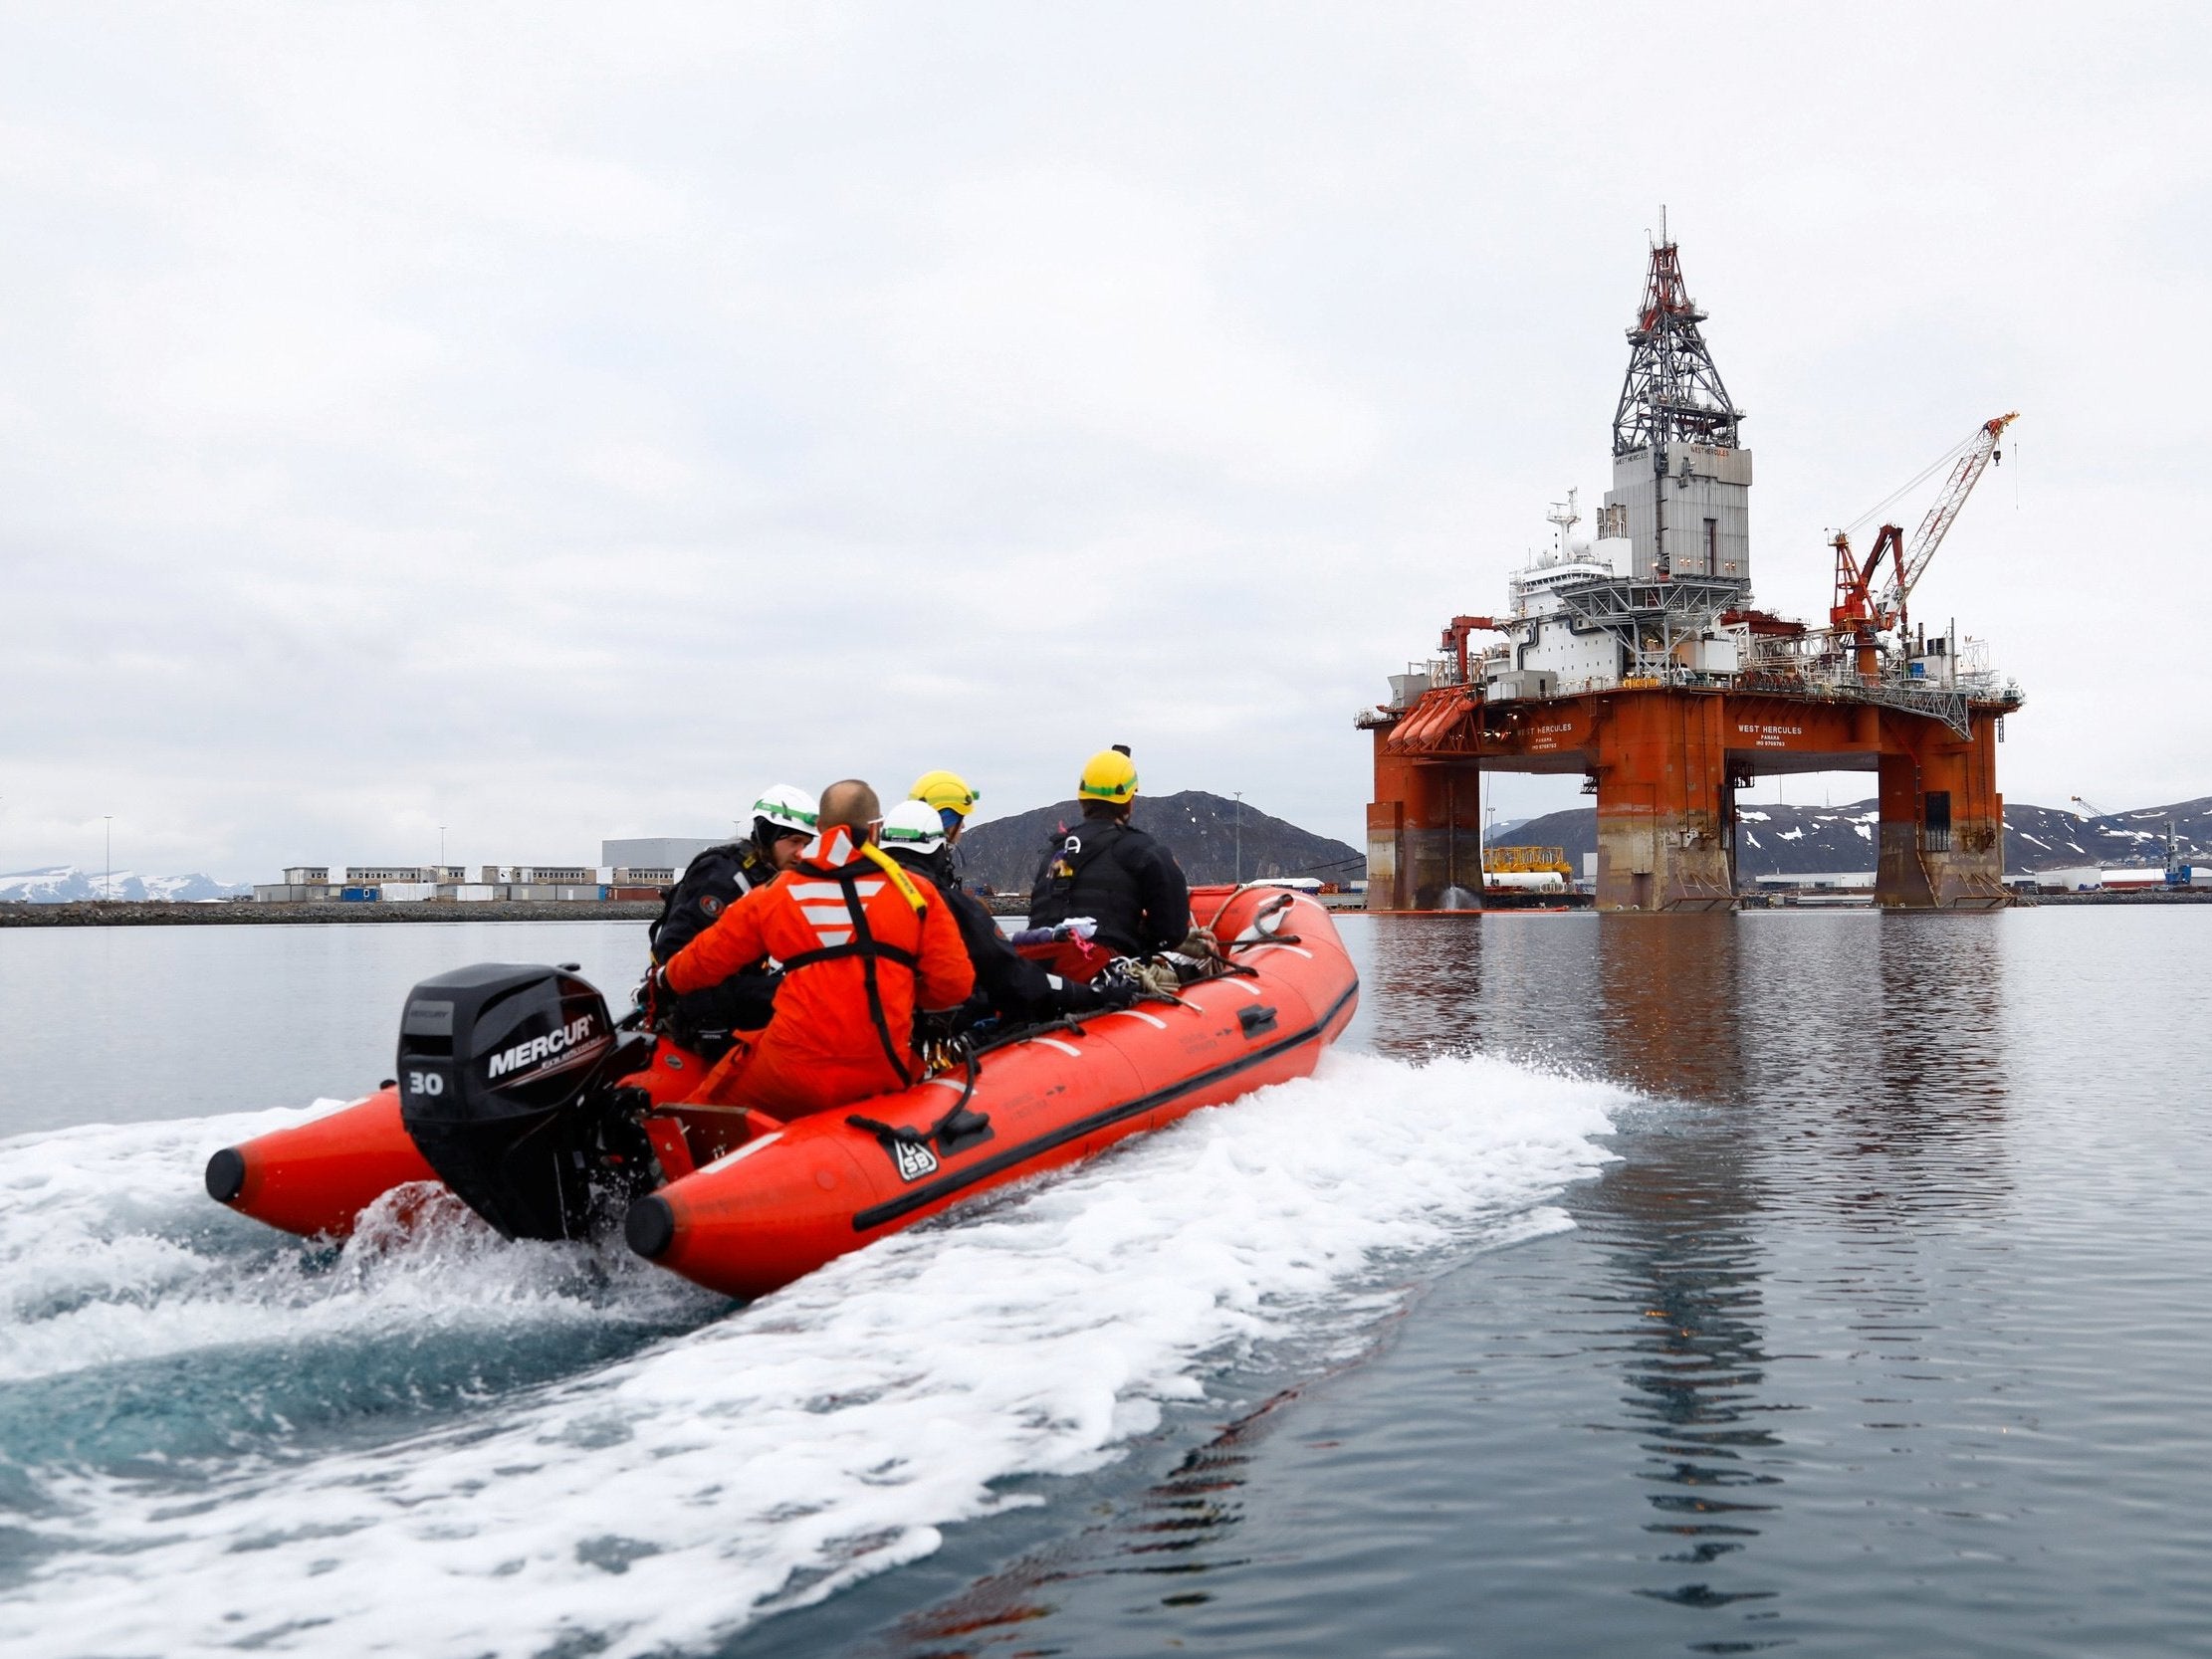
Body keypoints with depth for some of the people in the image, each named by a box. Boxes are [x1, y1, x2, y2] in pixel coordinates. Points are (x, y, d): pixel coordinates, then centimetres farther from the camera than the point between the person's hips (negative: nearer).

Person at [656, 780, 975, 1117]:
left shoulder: (773, 895, 7)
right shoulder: (915, 891, 5)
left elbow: (704, 960, 17)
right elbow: (953, 985, 1)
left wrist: (665, 978, 39)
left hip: (793, 1078, 0)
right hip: (883, 1076, 0)